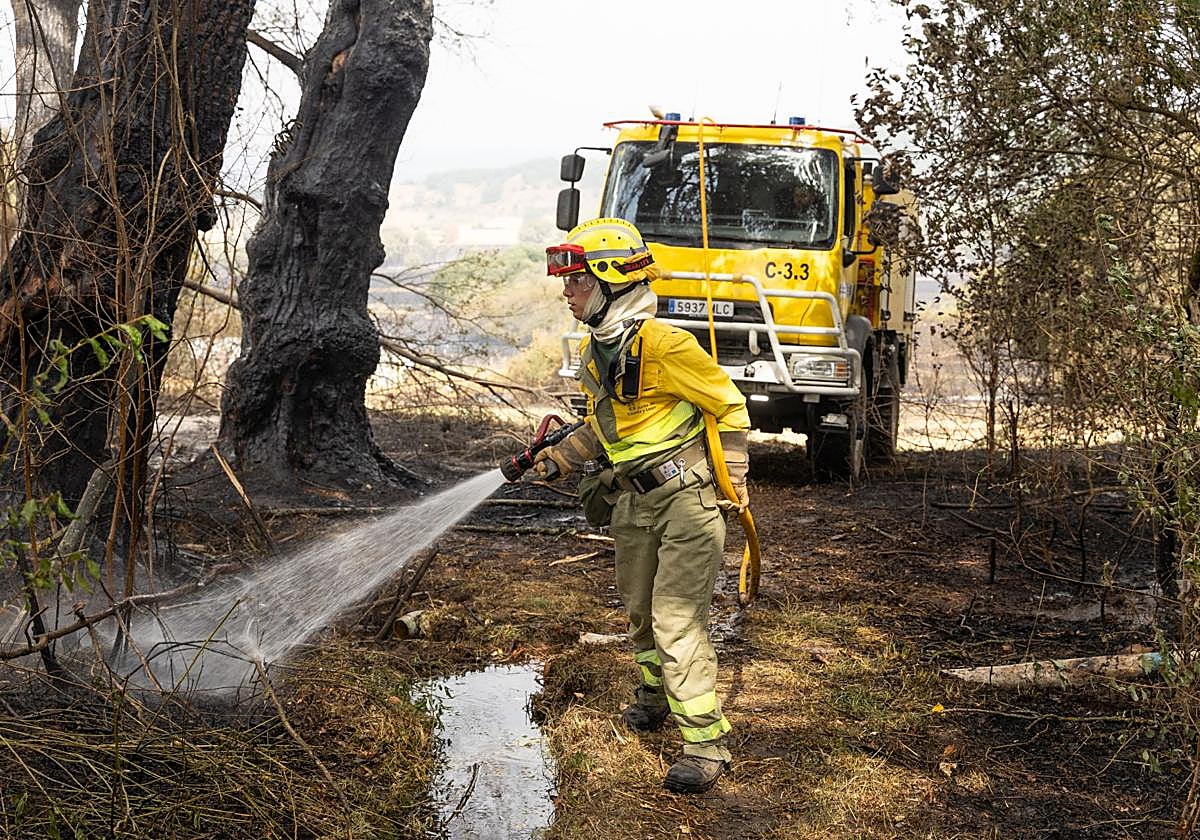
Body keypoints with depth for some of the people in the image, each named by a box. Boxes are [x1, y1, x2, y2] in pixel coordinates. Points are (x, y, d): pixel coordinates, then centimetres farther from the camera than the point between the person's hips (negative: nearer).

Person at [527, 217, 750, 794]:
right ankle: (656, 695, 44)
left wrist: (734, 483, -9)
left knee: (676, 622, -11)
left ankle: (706, 743, -3)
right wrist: (558, 460, 8)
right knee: (640, 612, 21)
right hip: (632, 501, 8)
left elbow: (729, 407, -12)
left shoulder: (662, 345, -20)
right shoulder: (593, 352, 7)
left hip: (686, 497, -8)